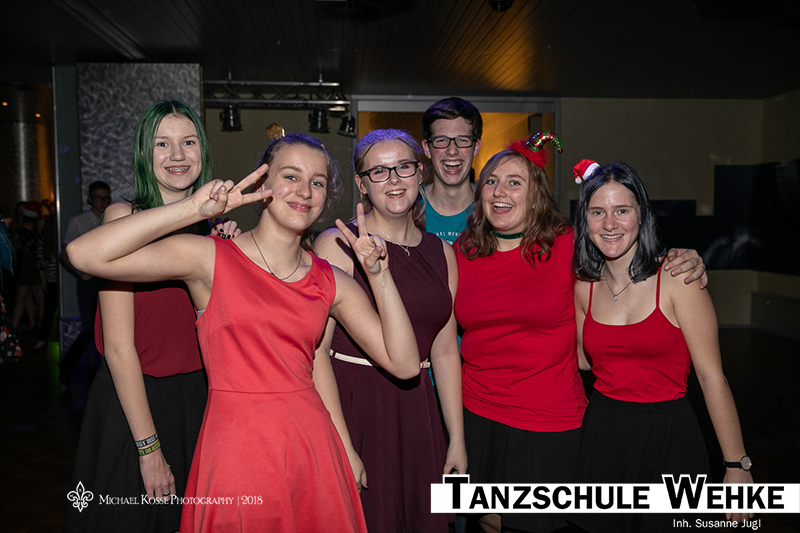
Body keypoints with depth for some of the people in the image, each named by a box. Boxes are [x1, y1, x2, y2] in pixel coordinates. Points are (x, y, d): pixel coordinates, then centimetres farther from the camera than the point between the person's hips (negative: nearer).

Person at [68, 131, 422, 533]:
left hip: (311, 447, 4)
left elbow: (404, 364, 1)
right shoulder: (212, 258, -5)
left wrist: (378, 275, -7)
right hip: (235, 452, -3)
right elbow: (86, 254, -16)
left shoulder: (331, 282, 4)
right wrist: (193, 208, -17)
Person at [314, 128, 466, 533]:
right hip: (350, 408, -4)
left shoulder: (441, 253, 8)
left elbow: (445, 350, 10)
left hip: (415, 413, 5)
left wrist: (457, 440, 9)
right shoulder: (336, 245, -8)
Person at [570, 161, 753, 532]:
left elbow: (712, 377, -11)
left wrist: (737, 466, -10)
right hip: (602, 435, 4)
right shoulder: (583, 286, 2)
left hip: (668, 438, -3)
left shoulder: (677, 279, -12)